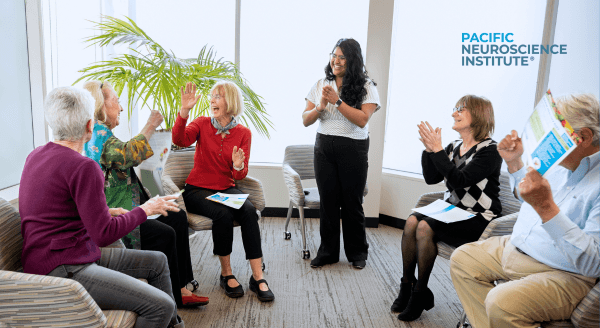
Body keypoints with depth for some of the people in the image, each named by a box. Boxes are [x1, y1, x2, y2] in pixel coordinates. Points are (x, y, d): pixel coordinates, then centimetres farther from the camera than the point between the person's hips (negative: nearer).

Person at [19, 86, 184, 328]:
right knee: (161, 306, -21)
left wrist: (106, 212, 16)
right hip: (62, 272, -10)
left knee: (157, 261, 16)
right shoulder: (83, 167, -21)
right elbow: (104, 235, -20)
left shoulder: (37, 155, 9)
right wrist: (145, 210, -7)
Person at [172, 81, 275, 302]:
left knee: (249, 210, -29)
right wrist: (184, 111, -31)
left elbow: (240, 175, -1)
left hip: (226, 189, 2)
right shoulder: (202, 124, 1)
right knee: (223, 214, -32)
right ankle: (226, 274, -12)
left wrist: (238, 166, -24)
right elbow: (179, 140, -21)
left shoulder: (243, 133, 2)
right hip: (198, 190, -1)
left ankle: (258, 277, -23)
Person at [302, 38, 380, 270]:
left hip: (353, 149, -3)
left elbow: (362, 120, -16)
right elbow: (305, 120, 6)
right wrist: (321, 106, -13)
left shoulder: (366, 87, -2)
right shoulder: (321, 85, 9)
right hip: (324, 148, 3)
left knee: (352, 202, 5)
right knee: (327, 200, 6)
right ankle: (328, 252, 20)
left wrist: (337, 101, -20)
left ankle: (357, 252, 23)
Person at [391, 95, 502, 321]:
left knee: (425, 228, -28)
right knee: (412, 221, -20)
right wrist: (429, 149, -7)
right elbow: (431, 178, 5)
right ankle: (406, 286, -9)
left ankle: (420, 293, -10)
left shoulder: (489, 151, -11)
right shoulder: (454, 147, 10)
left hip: (477, 219, -6)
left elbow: (459, 180, -24)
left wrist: (437, 149, -24)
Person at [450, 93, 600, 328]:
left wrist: (546, 207, -36)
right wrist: (513, 162, 8)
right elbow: (526, 195, 25)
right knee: (461, 259, 6)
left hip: (563, 274, -9)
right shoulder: (560, 164, 4)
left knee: (501, 302, -32)